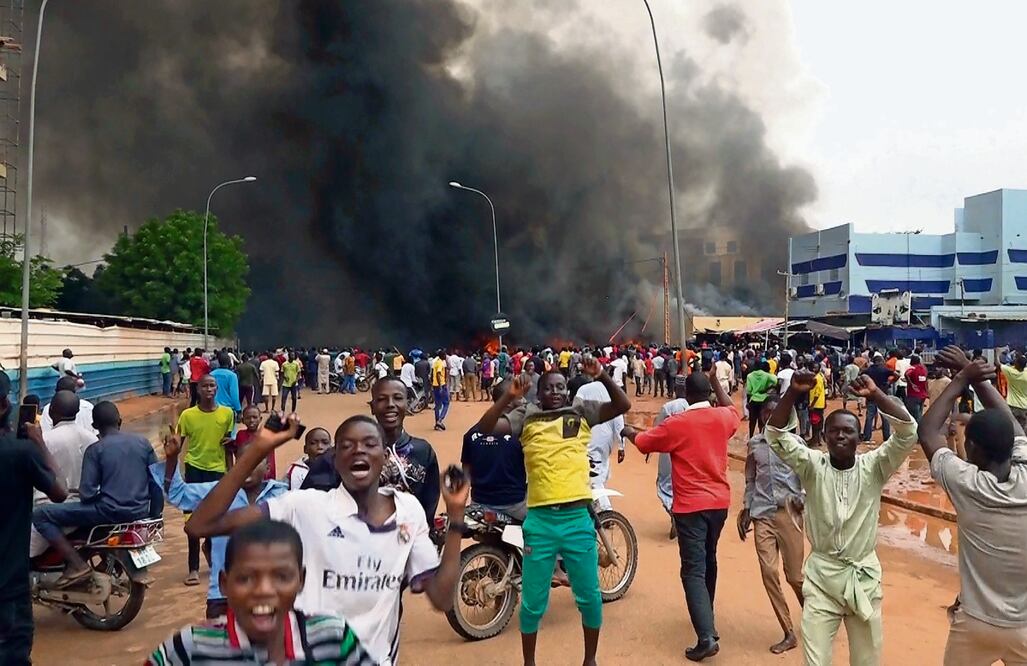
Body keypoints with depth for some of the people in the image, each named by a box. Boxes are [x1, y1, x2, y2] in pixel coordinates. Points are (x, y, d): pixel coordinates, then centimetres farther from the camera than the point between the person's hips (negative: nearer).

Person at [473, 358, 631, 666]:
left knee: (589, 596, 13)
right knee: (533, 601, 11)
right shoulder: (525, 416, 4)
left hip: (578, 518, 1)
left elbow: (623, 405, -3)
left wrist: (602, 376, -16)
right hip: (539, 521, -1)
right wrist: (509, 396, -18)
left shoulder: (582, 412, 6)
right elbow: (484, 428, -6)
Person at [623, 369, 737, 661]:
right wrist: (716, 380, 31)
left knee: (693, 570, -5)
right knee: (709, 560, 23)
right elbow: (733, 410, 26)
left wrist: (628, 431, 21)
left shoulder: (676, 424, -13)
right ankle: (706, 617, 40)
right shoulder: (722, 417, -1)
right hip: (719, 501, 6)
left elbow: (642, 442, 0)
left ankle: (707, 636, -14)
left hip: (691, 506, -5)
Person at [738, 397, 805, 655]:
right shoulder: (754, 444, 9)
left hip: (788, 513, -3)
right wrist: (746, 510, 9)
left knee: (794, 575, 2)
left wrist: (802, 499, -16)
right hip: (763, 515, 3)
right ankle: (789, 634, 9)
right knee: (768, 572, -4)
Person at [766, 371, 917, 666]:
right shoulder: (813, 465, -5)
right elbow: (776, 435, -17)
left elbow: (908, 432, -17)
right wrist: (793, 392, -28)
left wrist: (875, 395, -27)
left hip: (863, 577, 1)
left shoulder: (873, 467, -5)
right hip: (821, 577, -1)